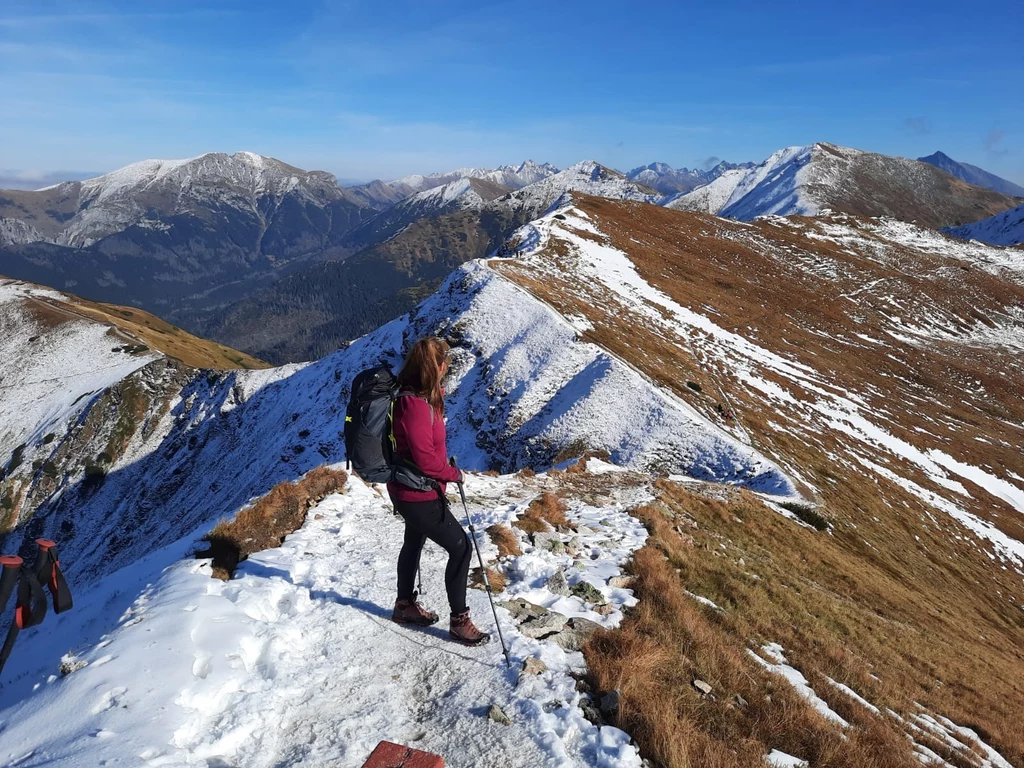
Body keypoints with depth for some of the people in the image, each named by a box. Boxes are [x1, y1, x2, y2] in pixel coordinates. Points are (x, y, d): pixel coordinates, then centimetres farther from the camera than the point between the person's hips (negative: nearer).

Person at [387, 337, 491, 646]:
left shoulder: (416, 397, 1)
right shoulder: (416, 405, -29)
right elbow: (426, 460, -28)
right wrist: (453, 473, -11)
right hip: (419, 495, -11)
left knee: (414, 542, 27)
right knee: (461, 547, -2)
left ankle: (405, 604, 46)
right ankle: (459, 621, 11)